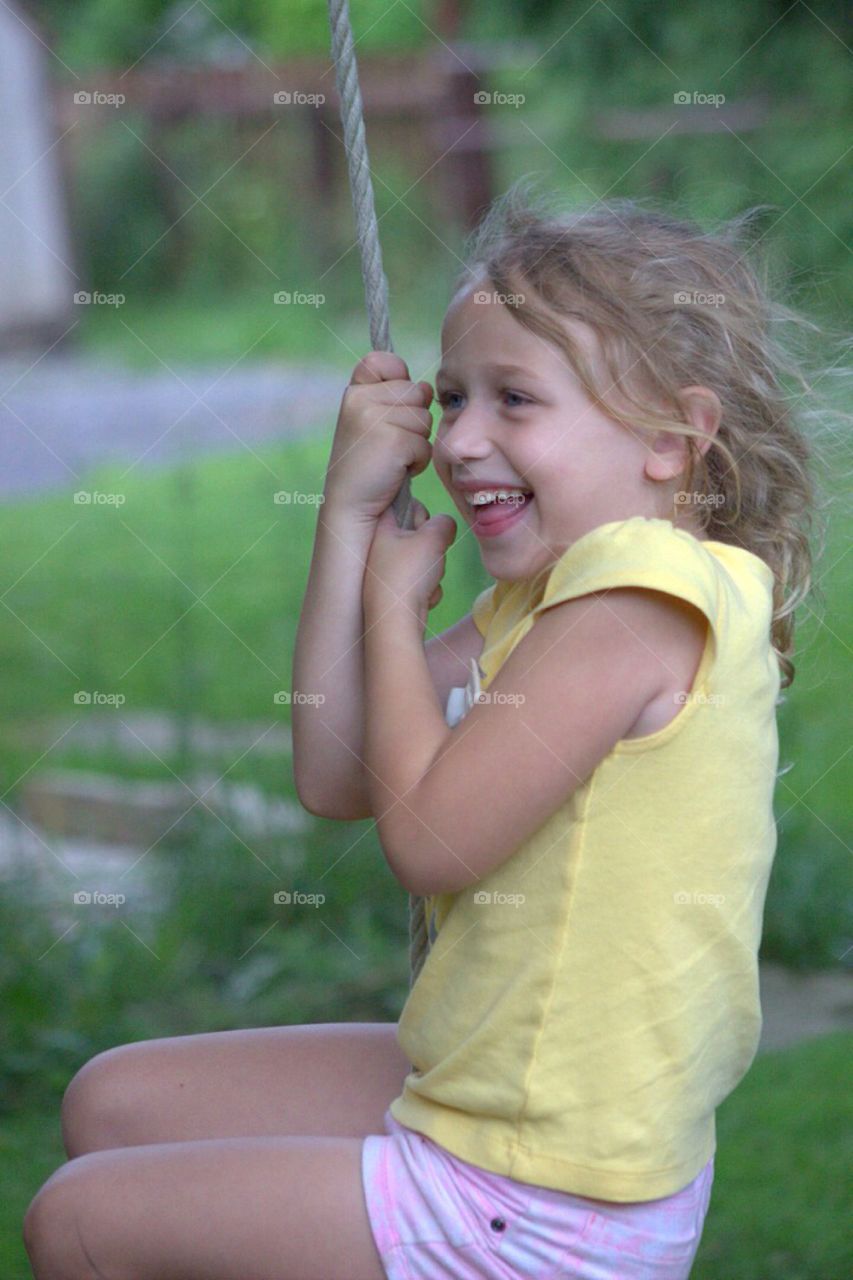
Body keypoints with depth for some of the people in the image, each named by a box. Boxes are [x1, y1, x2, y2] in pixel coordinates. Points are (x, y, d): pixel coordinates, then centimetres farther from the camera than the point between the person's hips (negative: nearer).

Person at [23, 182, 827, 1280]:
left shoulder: (641, 592, -22)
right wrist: (350, 512, 1)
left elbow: (428, 835, -23)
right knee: (112, 1104, 20)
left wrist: (395, 602, -8)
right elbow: (335, 776, 6)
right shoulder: (545, 596, 8)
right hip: (475, 1107, 10)